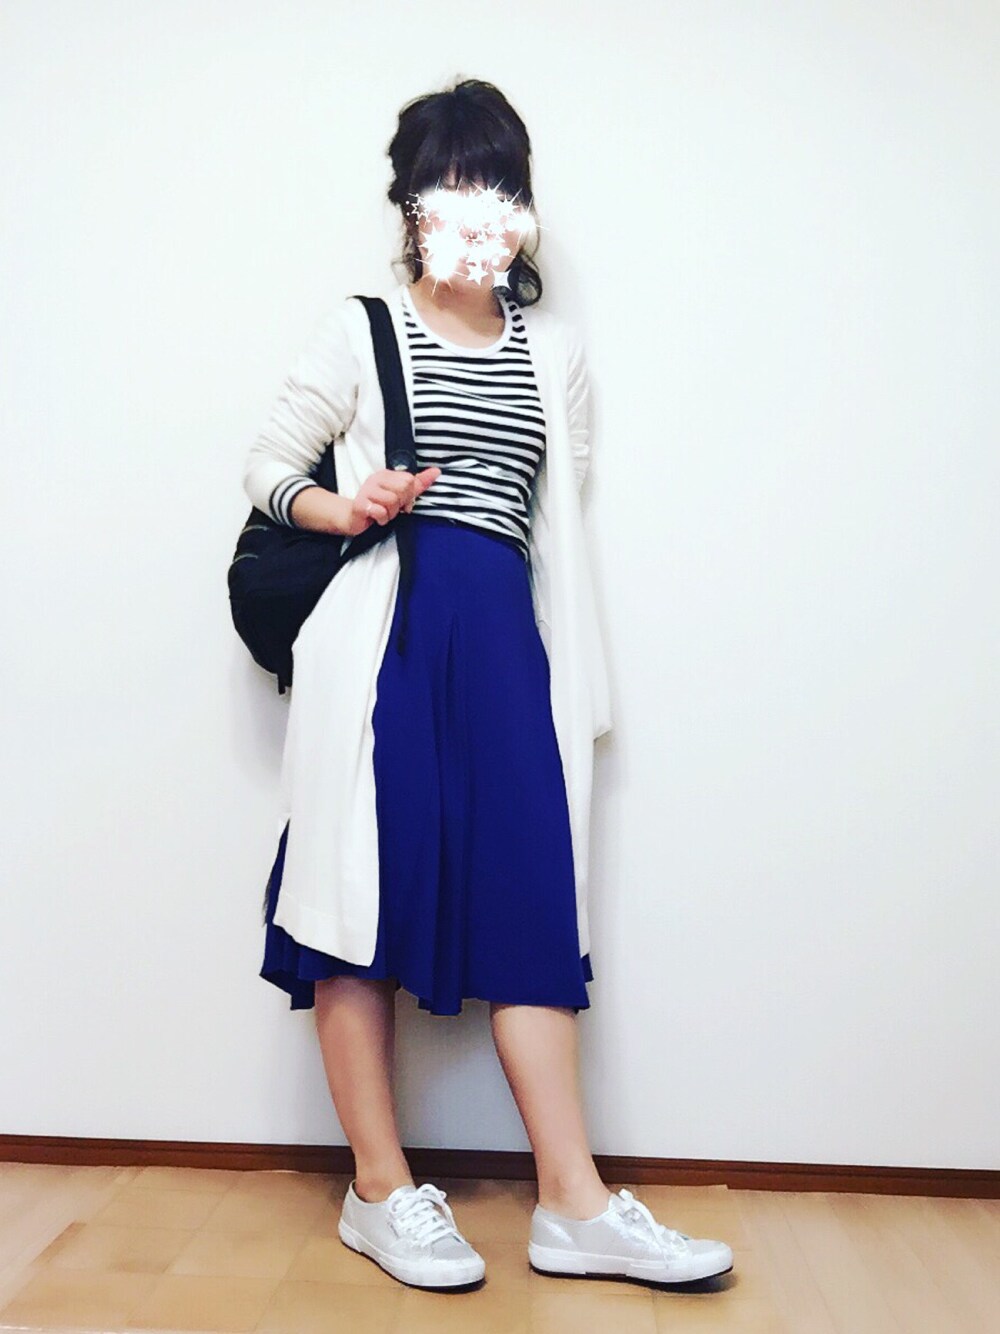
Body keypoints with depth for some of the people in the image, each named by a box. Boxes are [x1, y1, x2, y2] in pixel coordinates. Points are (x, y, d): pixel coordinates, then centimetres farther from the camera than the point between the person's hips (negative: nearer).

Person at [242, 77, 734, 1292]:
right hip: (382, 632, -3)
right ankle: (379, 1189, 15)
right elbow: (267, 465, 8)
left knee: (531, 896, 0)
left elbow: (560, 521, 17)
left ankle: (573, 1204, 9)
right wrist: (345, 507, -13)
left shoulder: (553, 352, 17)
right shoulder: (364, 330, 7)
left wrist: (581, 681, 14)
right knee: (367, 887, -1)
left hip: (503, 636, 3)